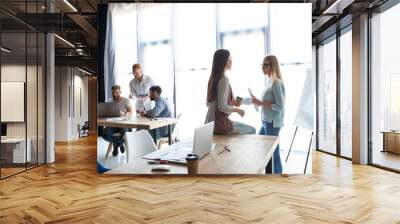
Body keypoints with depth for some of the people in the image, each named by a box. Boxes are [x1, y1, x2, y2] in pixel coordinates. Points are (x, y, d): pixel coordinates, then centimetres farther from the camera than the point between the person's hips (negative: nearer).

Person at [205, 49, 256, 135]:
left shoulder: (213, 78, 8)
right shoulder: (224, 79, -18)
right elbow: (222, 107, -24)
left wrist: (232, 102, 13)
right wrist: (237, 110, -7)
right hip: (219, 124, -9)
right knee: (251, 130, 7)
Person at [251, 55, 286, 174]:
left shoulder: (276, 83, -16)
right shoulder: (270, 81, 11)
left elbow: (279, 106, -20)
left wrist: (261, 103, -19)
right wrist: (259, 102, 3)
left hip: (272, 123, -10)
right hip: (266, 122, 10)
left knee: (273, 154, -2)